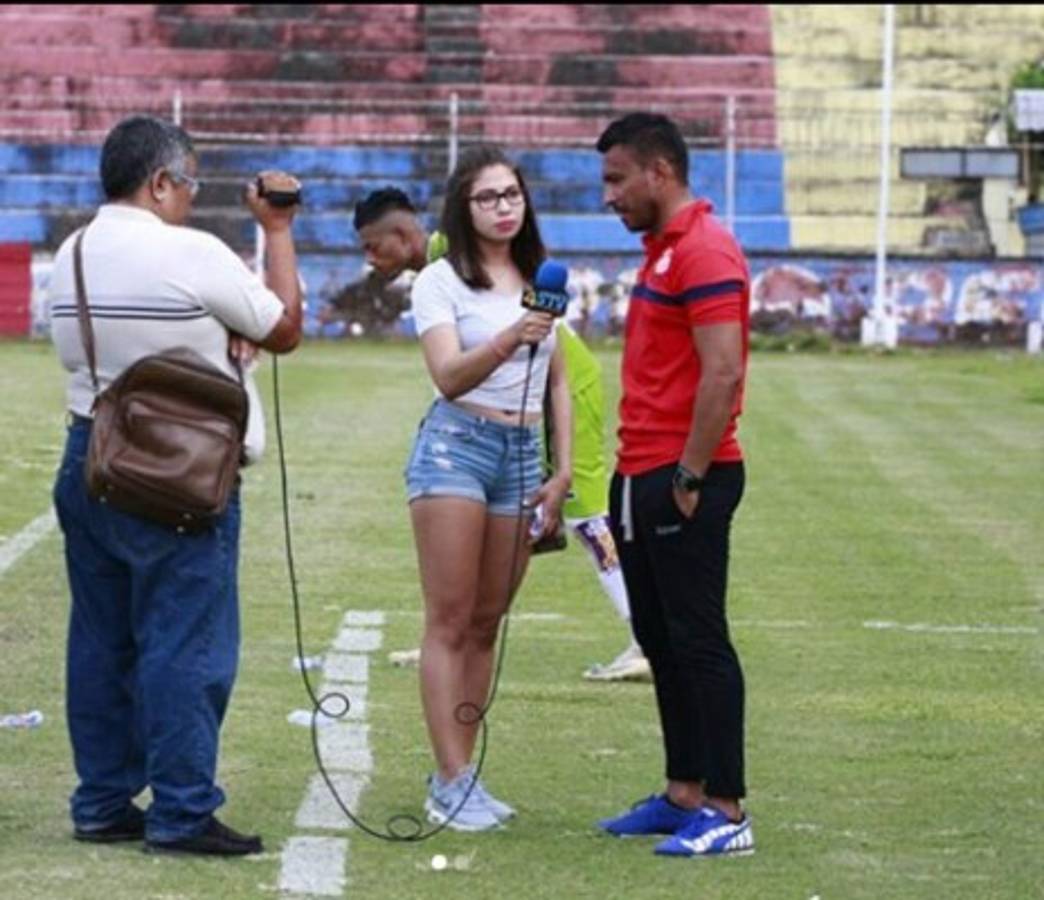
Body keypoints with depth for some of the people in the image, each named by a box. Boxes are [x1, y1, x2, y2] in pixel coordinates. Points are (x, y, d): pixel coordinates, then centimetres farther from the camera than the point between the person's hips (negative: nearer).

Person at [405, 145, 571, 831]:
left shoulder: (540, 283, 14)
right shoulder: (441, 282, -3)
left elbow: (558, 384, 19)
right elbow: (449, 377, -16)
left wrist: (563, 472, 10)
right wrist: (510, 339, -32)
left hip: (523, 456, 6)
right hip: (457, 446, -5)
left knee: (486, 624, 6)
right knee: (450, 621, -7)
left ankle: (457, 774, 9)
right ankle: (453, 782, -10)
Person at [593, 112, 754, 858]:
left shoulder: (704, 252, -14)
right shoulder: (663, 251, 17)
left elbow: (722, 374, -22)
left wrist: (689, 477, -20)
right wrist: (634, 475, 17)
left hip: (683, 484, -10)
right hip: (643, 479, 10)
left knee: (698, 642, -7)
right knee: (662, 641, 12)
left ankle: (726, 813, -4)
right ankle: (684, 795, 19)